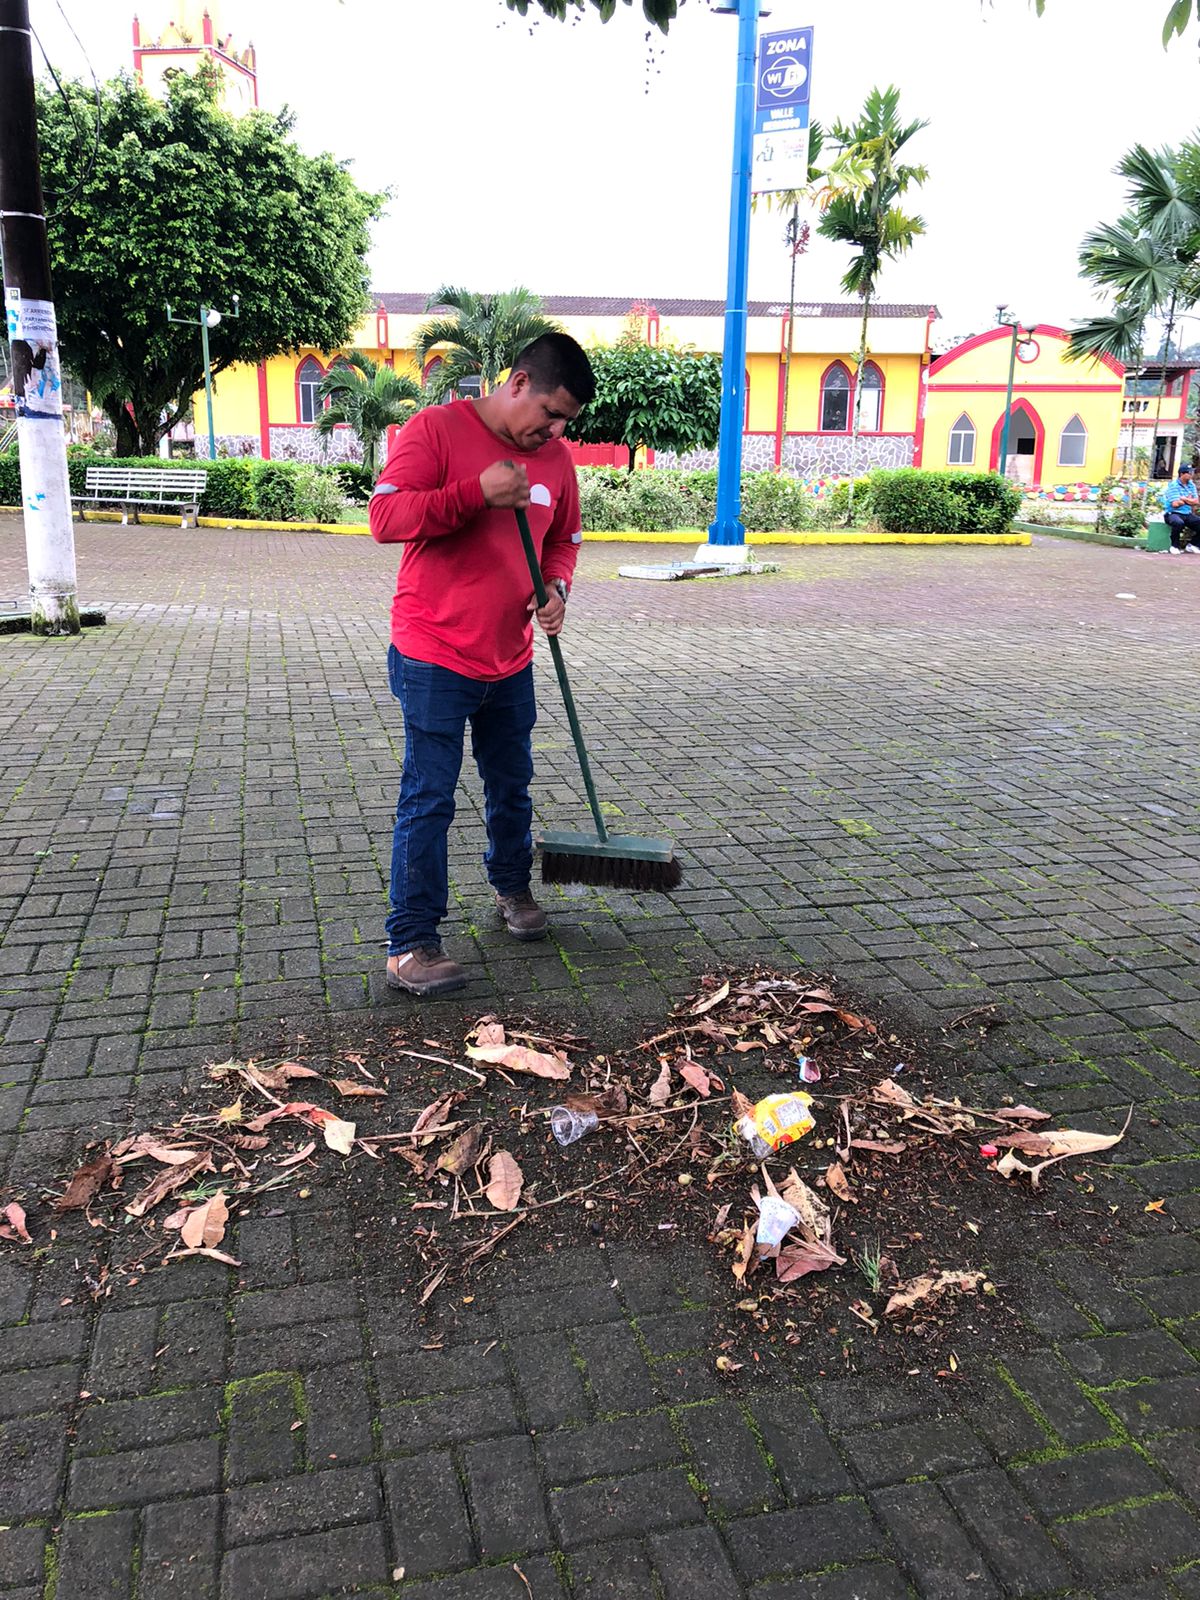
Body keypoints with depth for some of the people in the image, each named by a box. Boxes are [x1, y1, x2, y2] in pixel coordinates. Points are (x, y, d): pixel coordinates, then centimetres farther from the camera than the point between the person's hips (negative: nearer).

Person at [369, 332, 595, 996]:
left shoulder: (555, 457, 7)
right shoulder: (435, 427, -10)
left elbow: (564, 539, 19)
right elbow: (386, 516, -19)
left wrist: (556, 588, -3)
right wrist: (479, 491, -27)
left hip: (510, 661, 6)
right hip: (433, 659, -6)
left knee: (511, 787, 20)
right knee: (428, 802, -3)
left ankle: (512, 888, 44)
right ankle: (410, 944, 6)